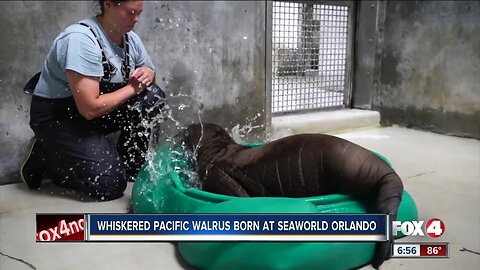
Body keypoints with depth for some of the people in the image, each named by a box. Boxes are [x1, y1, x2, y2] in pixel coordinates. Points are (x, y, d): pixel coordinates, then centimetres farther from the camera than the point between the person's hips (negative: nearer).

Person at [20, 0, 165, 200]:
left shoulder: (130, 38, -4)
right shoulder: (81, 39, -29)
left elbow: (149, 70, 14)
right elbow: (90, 108, -32)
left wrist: (146, 75, -11)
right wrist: (132, 88, -19)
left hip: (97, 110, 8)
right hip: (57, 116, -8)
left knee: (152, 97, -13)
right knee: (111, 184, -14)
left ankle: (127, 164, 3)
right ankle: (44, 156, 7)